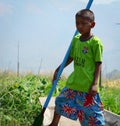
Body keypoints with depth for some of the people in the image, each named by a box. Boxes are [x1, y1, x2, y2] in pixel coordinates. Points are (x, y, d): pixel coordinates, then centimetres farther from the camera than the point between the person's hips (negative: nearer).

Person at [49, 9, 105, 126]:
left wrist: (95, 84, -18)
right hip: (73, 82, 7)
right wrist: (58, 70, 19)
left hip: (88, 85, -7)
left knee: (92, 111, -2)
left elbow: (98, 64, -12)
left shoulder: (95, 42, -12)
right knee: (60, 101, 17)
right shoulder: (76, 39, 7)